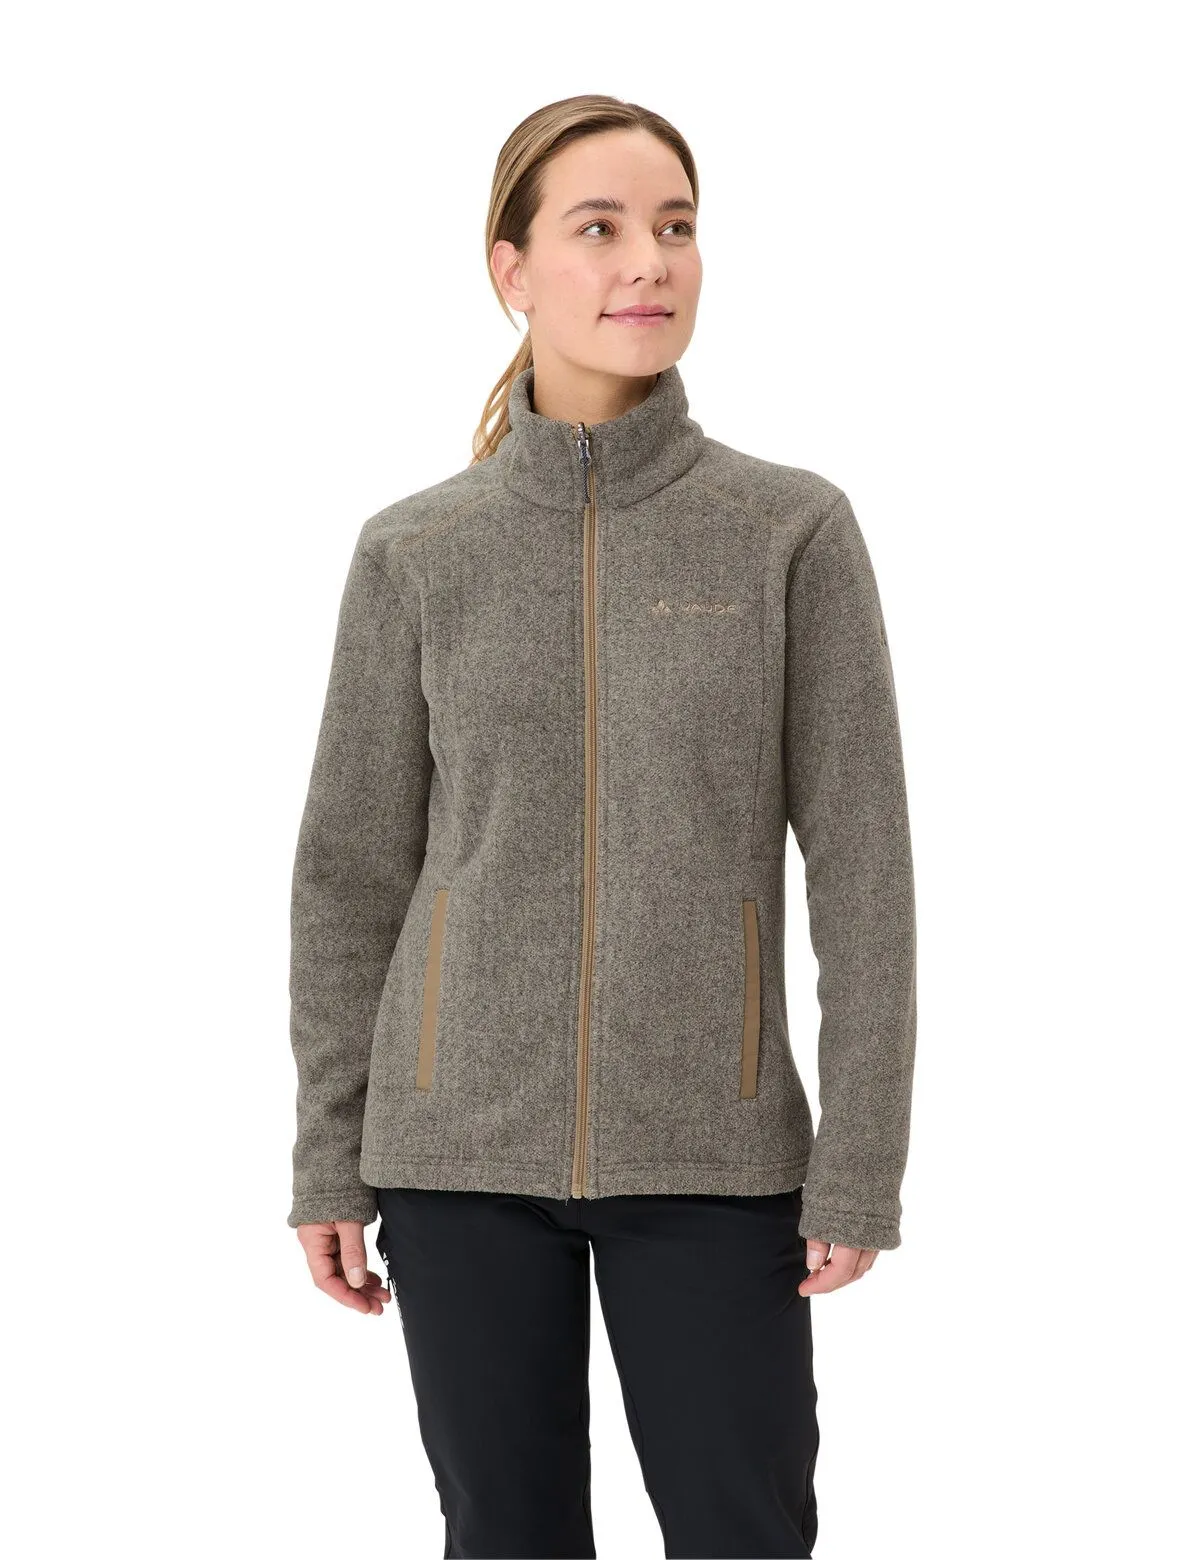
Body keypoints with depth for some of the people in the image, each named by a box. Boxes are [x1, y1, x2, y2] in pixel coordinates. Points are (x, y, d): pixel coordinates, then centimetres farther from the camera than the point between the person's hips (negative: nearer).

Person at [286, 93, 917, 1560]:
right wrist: (328, 1161, 4)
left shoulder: (795, 530, -2)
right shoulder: (416, 553, 2)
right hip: (463, 1146, 1)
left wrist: (859, 1162, -7)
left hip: (709, 1156, -1)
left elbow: (859, 861, -3)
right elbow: (353, 869, 6)